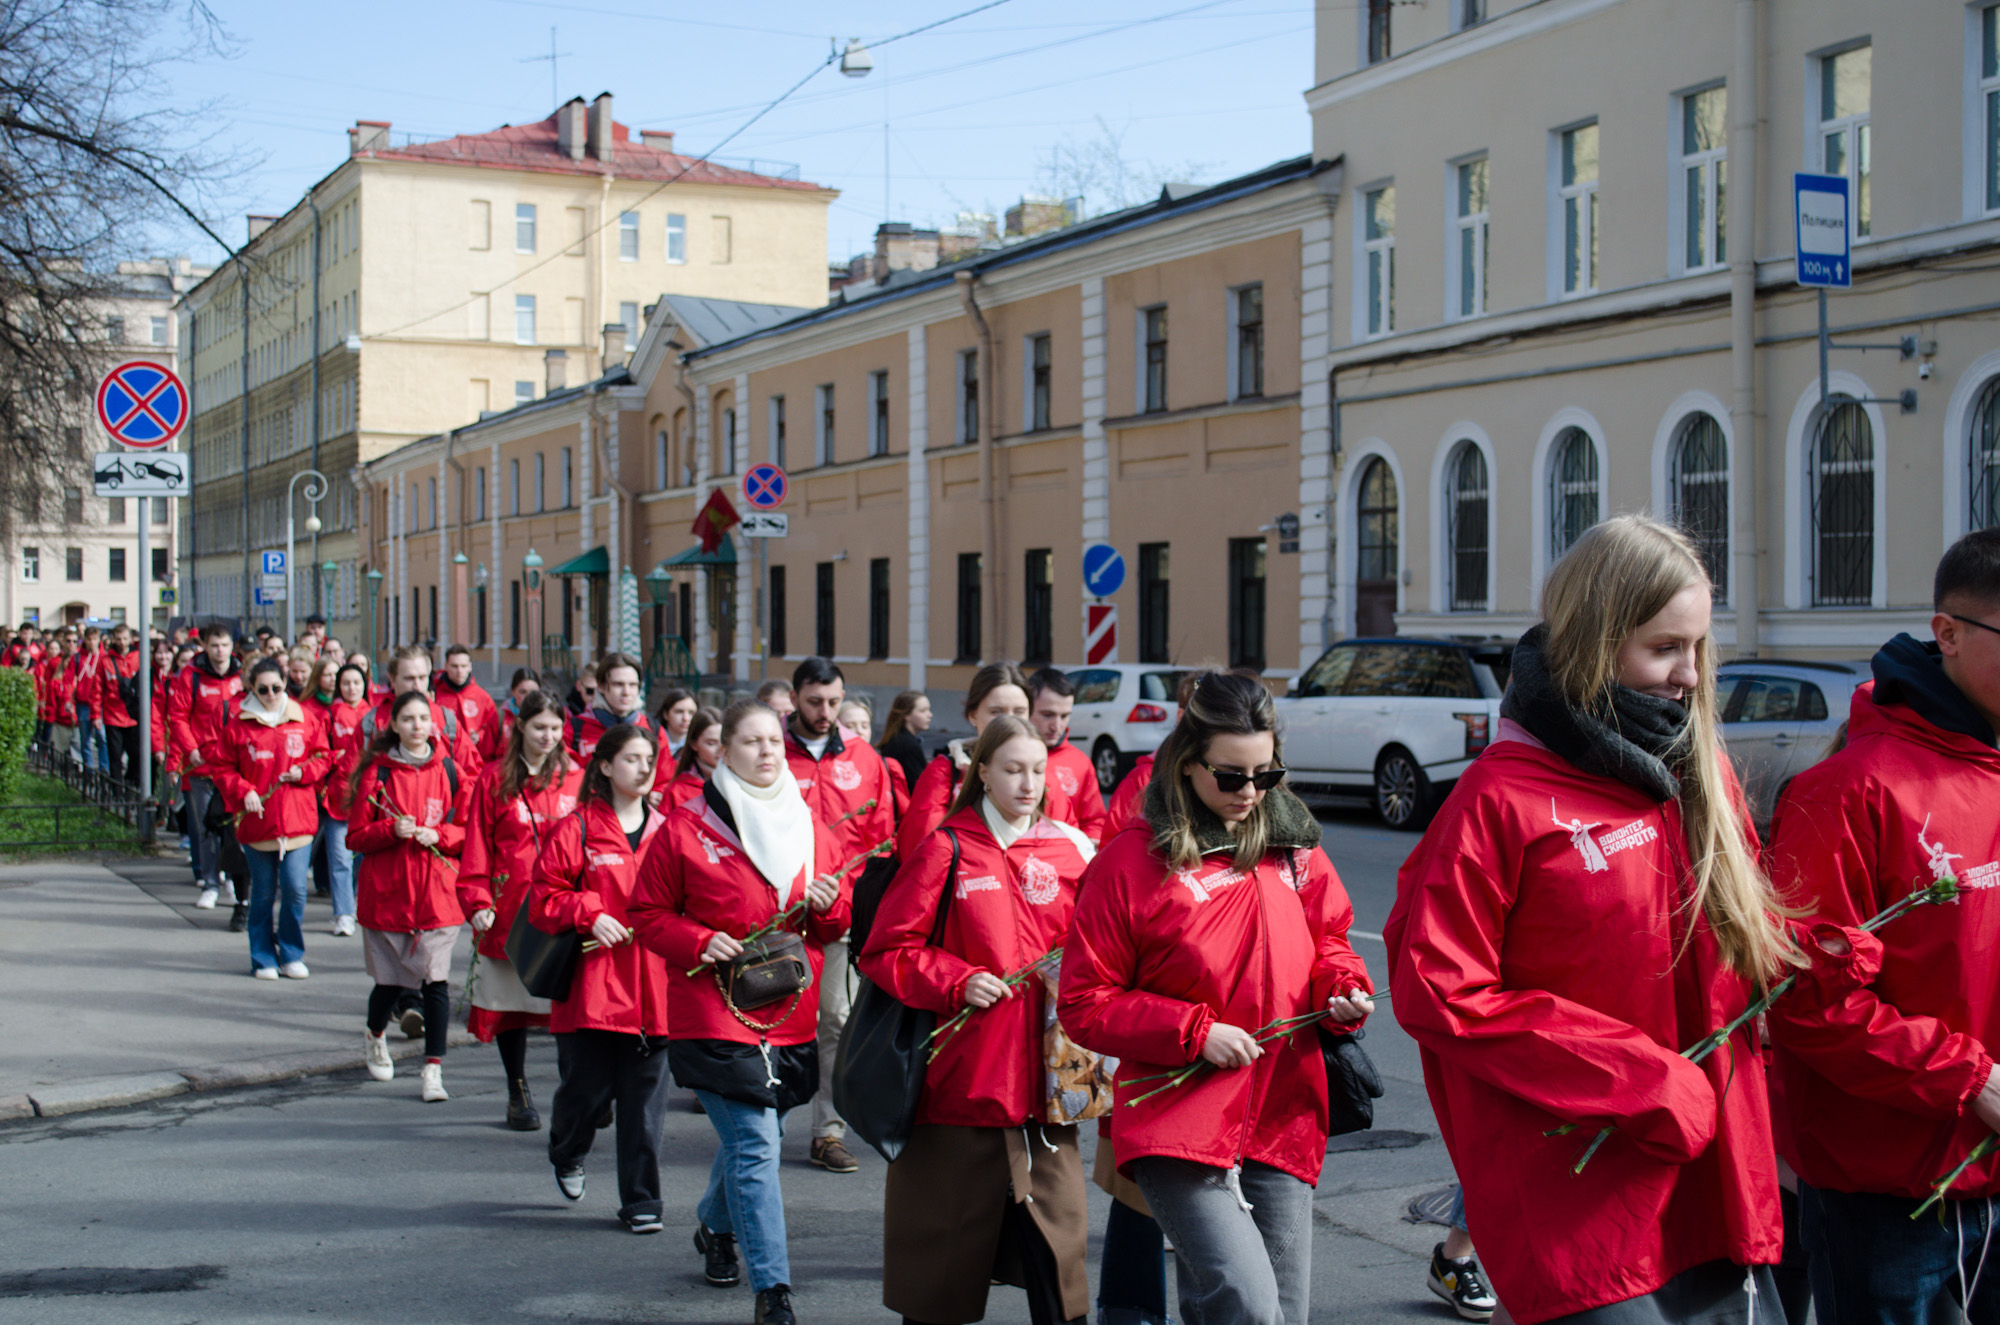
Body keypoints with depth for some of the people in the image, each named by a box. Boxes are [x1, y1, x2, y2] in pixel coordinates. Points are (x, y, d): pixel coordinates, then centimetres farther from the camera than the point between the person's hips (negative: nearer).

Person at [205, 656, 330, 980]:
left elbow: (322, 758, 12)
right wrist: (242, 792, -11)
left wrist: (304, 773, -8)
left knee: (295, 888, -7)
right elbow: (220, 766, 3)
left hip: (298, 819, 0)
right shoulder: (238, 725, 1)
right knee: (263, 893, 7)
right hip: (257, 820, 0)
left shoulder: (303, 721, 5)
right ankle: (263, 959, 19)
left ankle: (291, 956, 9)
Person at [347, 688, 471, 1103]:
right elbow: (356, 836, 1)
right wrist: (392, 830, -16)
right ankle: (375, 1038, 40)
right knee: (390, 982, 9)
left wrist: (438, 835, -10)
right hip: (386, 893, 0)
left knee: (436, 980, -9)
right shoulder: (377, 772, 0)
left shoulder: (449, 771, 4)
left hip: (437, 893, 1)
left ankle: (434, 1069, -4)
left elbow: (468, 830, 9)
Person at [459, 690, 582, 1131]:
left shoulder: (576, 779, 7)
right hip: (510, 908, 0)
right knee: (510, 1001, 10)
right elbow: (477, 847, 3)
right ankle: (518, 1095, 24)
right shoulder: (494, 779, 3)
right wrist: (477, 902, -8)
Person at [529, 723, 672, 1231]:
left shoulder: (665, 831, 11)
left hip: (651, 987, 3)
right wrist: (590, 914, -15)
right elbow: (544, 899, -1)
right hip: (591, 984, -3)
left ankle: (641, 1200, 12)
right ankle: (567, 1155, 37)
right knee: (587, 1089, 4)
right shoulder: (576, 830, -1)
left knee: (645, 1096, 3)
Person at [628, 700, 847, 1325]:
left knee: (750, 1138, 18)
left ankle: (716, 1227, 47)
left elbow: (836, 927, 17)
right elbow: (648, 914, 2)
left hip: (791, 1016, 5)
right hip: (715, 1012, -5)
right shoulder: (685, 827, -3)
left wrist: (828, 904, -6)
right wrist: (700, 943, -15)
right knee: (755, 1145, -13)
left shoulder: (807, 827, 11)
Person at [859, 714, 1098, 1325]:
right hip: (963, 1077, -2)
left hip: (1043, 1077, 3)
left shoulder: (1071, 850, 7)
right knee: (944, 1251, 9)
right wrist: (957, 982, -15)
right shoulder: (948, 850, -3)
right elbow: (885, 952, -4)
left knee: (1056, 1246, 1)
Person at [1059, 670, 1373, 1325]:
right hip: (1178, 1121, -5)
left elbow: (1327, 943, 23)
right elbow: (1085, 1005, -3)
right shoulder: (1133, 858, -4)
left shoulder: (1295, 846, 9)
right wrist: (1195, 1032, -13)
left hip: (1283, 1119, 5)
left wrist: (1345, 988, 0)